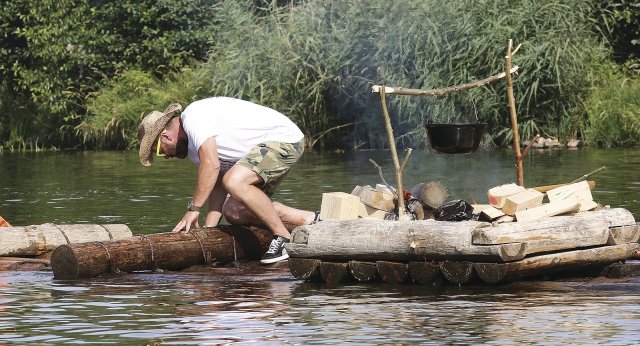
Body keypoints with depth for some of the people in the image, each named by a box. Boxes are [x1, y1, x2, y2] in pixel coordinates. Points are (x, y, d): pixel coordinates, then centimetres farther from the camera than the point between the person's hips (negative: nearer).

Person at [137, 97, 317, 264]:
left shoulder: (193, 116, -17)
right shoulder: (194, 147, 14)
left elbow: (212, 165, -26)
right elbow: (217, 186, 11)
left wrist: (193, 209, -20)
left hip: (285, 137, -11)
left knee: (234, 181, -31)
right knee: (233, 211, 1)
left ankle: (284, 238, -19)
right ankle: (308, 219, 8)